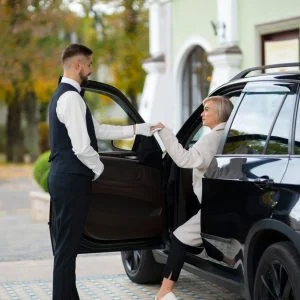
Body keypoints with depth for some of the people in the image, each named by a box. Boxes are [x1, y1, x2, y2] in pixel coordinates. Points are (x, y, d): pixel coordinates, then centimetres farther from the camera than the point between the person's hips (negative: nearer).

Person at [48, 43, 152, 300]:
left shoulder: (64, 95, 17)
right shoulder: (71, 97, -17)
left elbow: (99, 130, 18)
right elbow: (82, 147, -23)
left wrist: (140, 129, 17)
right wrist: (99, 169, -4)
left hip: (65, 178, 10)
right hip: (71, 180, -10)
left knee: (68, 243, 14)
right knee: (67, 245, -5)